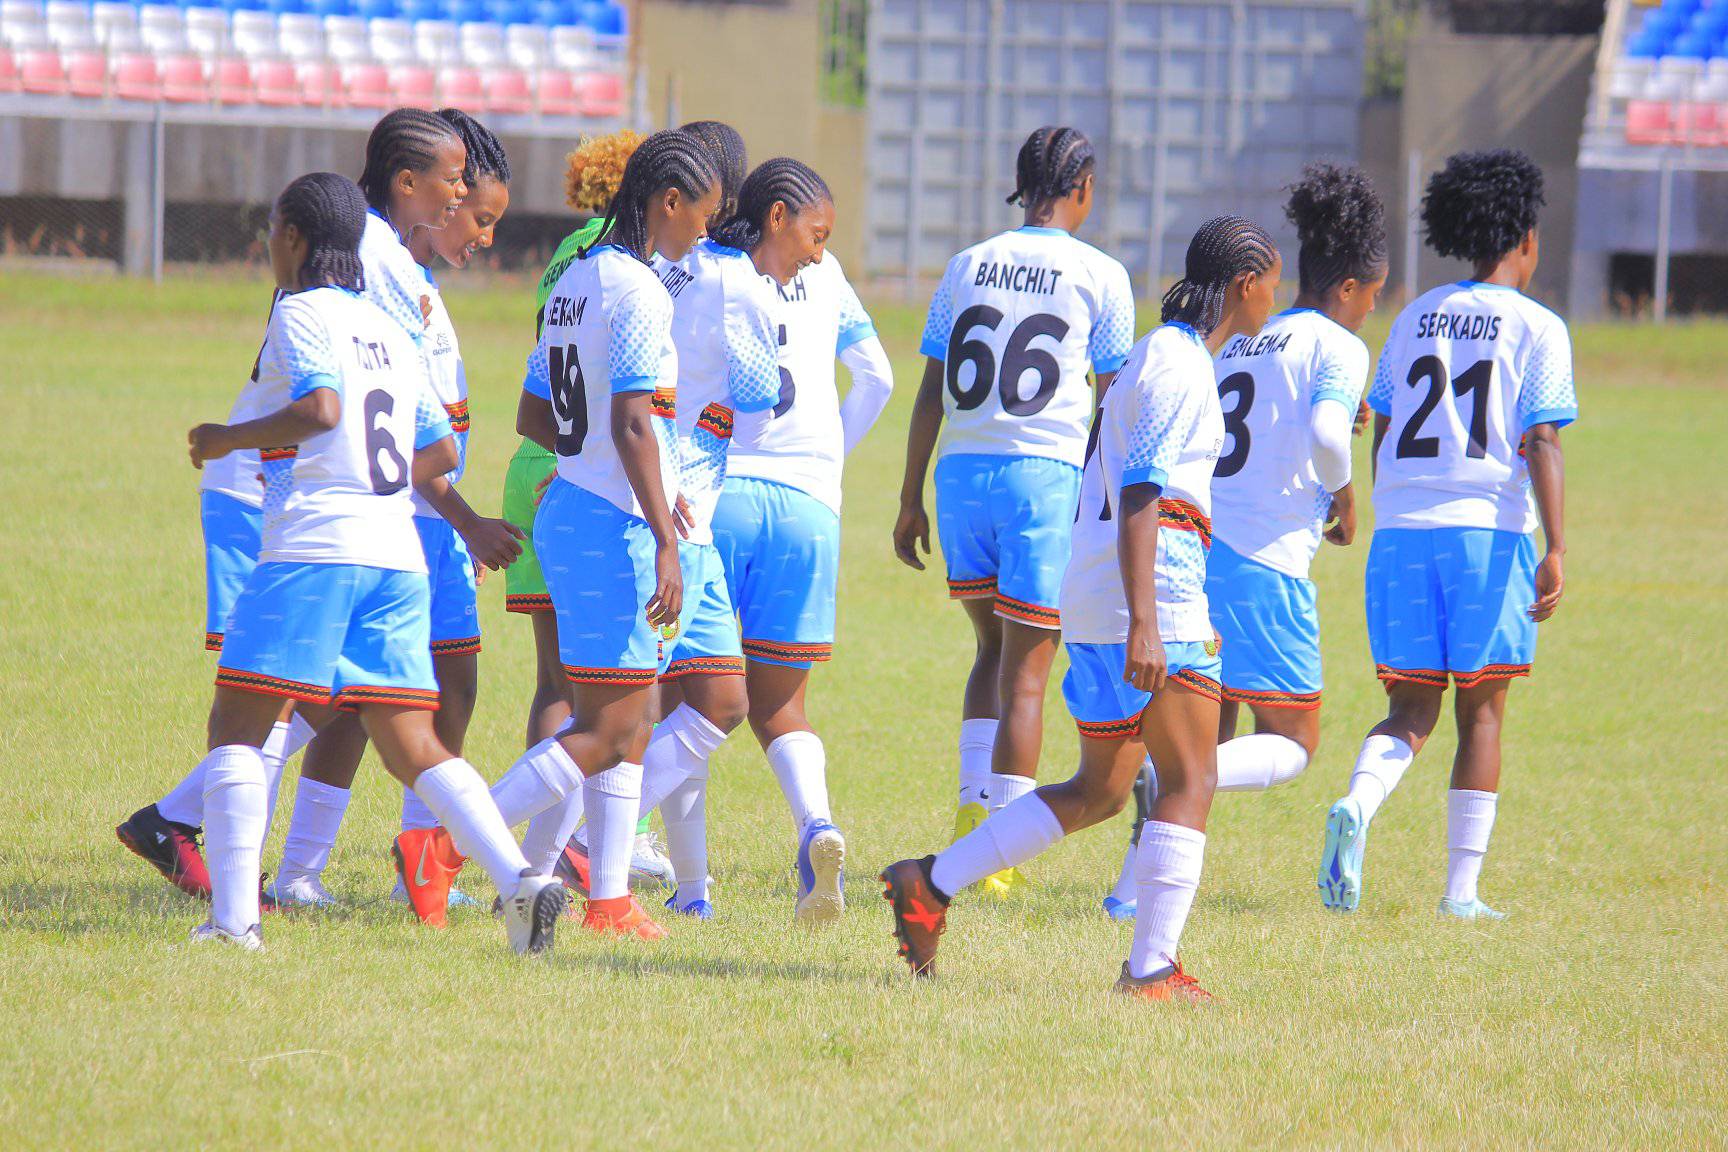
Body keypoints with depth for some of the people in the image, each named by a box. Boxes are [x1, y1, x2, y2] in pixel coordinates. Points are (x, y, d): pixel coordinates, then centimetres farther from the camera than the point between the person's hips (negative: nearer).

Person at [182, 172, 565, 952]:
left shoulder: (302, 314, -2)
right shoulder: (388, 331, 20)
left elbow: (320, 409, -20)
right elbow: (440, 453, 22)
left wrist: (228, 439, -7)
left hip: (311, 548, -7)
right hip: (396, 558, 7)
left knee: (236, 726, 1)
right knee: (412, 747, 5)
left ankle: (233, 917, -10)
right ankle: (520, 880, -13)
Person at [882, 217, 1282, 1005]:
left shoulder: (1157, 354, 19)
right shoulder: (1182, 367, -11)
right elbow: (1139, 496, -20)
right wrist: (1145, 625, -27)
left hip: (1094, 595, 10)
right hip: (1152, 593, -10)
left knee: (1099, 792, 15)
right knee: (1189, 783, -5)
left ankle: (933, 885, 12)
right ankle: (1152, 968, -8)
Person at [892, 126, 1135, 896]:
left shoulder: (967, 268, 10)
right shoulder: (1098, 277, 0)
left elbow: (930, 395, 11)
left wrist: (910, 501, 15)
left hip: (961, 474, 4)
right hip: (1049, 478, -4)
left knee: (993, 651, 20)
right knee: (1025, 673, 0)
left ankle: (972, 811, 8)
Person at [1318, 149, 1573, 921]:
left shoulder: (1414, 320, 14)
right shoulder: (1536, 329, 0)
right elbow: (1541, 442, -10)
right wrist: (1555, 549, -14)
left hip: (1400, 530, 3)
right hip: (1491, 531, -3)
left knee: (1411, 708, 7)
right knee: (1481, 710, 7)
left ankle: (1357, 805, -24)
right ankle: (1462, 889, 5)